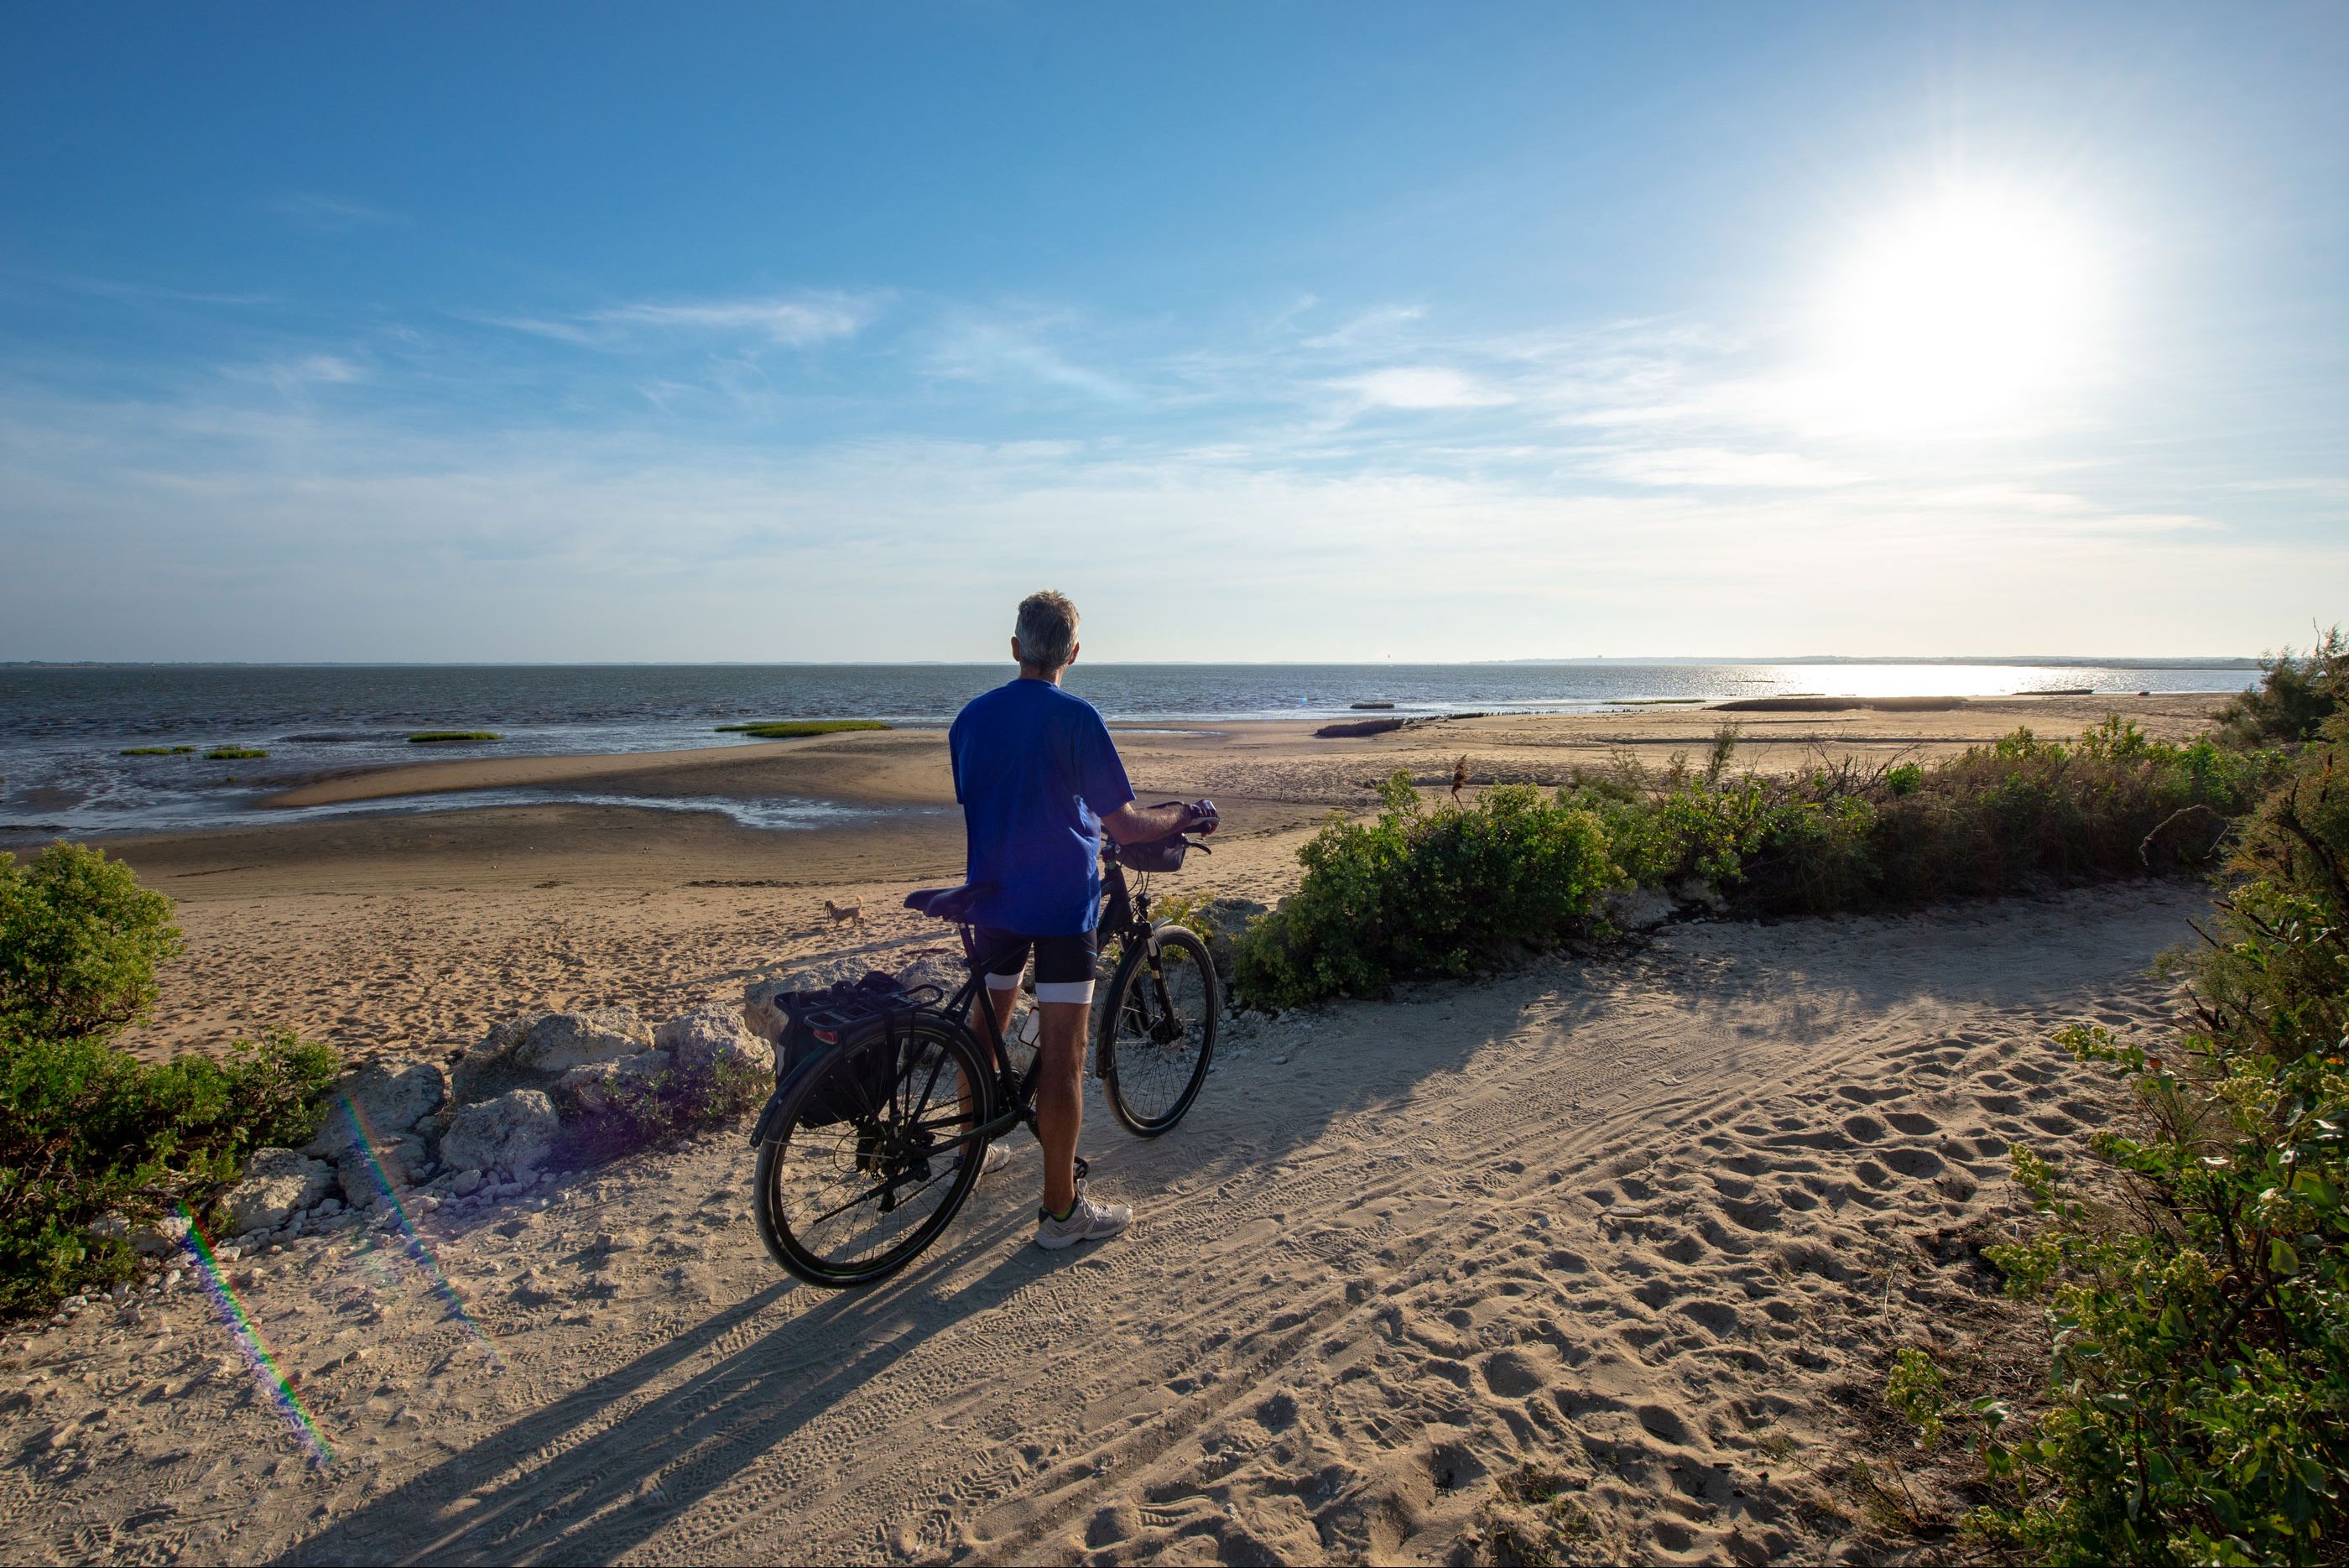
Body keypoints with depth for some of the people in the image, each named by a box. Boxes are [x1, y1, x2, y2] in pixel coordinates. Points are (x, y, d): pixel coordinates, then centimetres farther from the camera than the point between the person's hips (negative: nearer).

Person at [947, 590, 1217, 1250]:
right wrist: (1184, 818, 5)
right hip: (1062, 903, -6)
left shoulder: (970, 717, 5)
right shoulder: (1075, 718, -13)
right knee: (1062, 1055, 0)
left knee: (986, 1030, 23)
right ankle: (1061, 1209, 7)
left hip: (993, 898, 6)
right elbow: (1125, 826, -13)